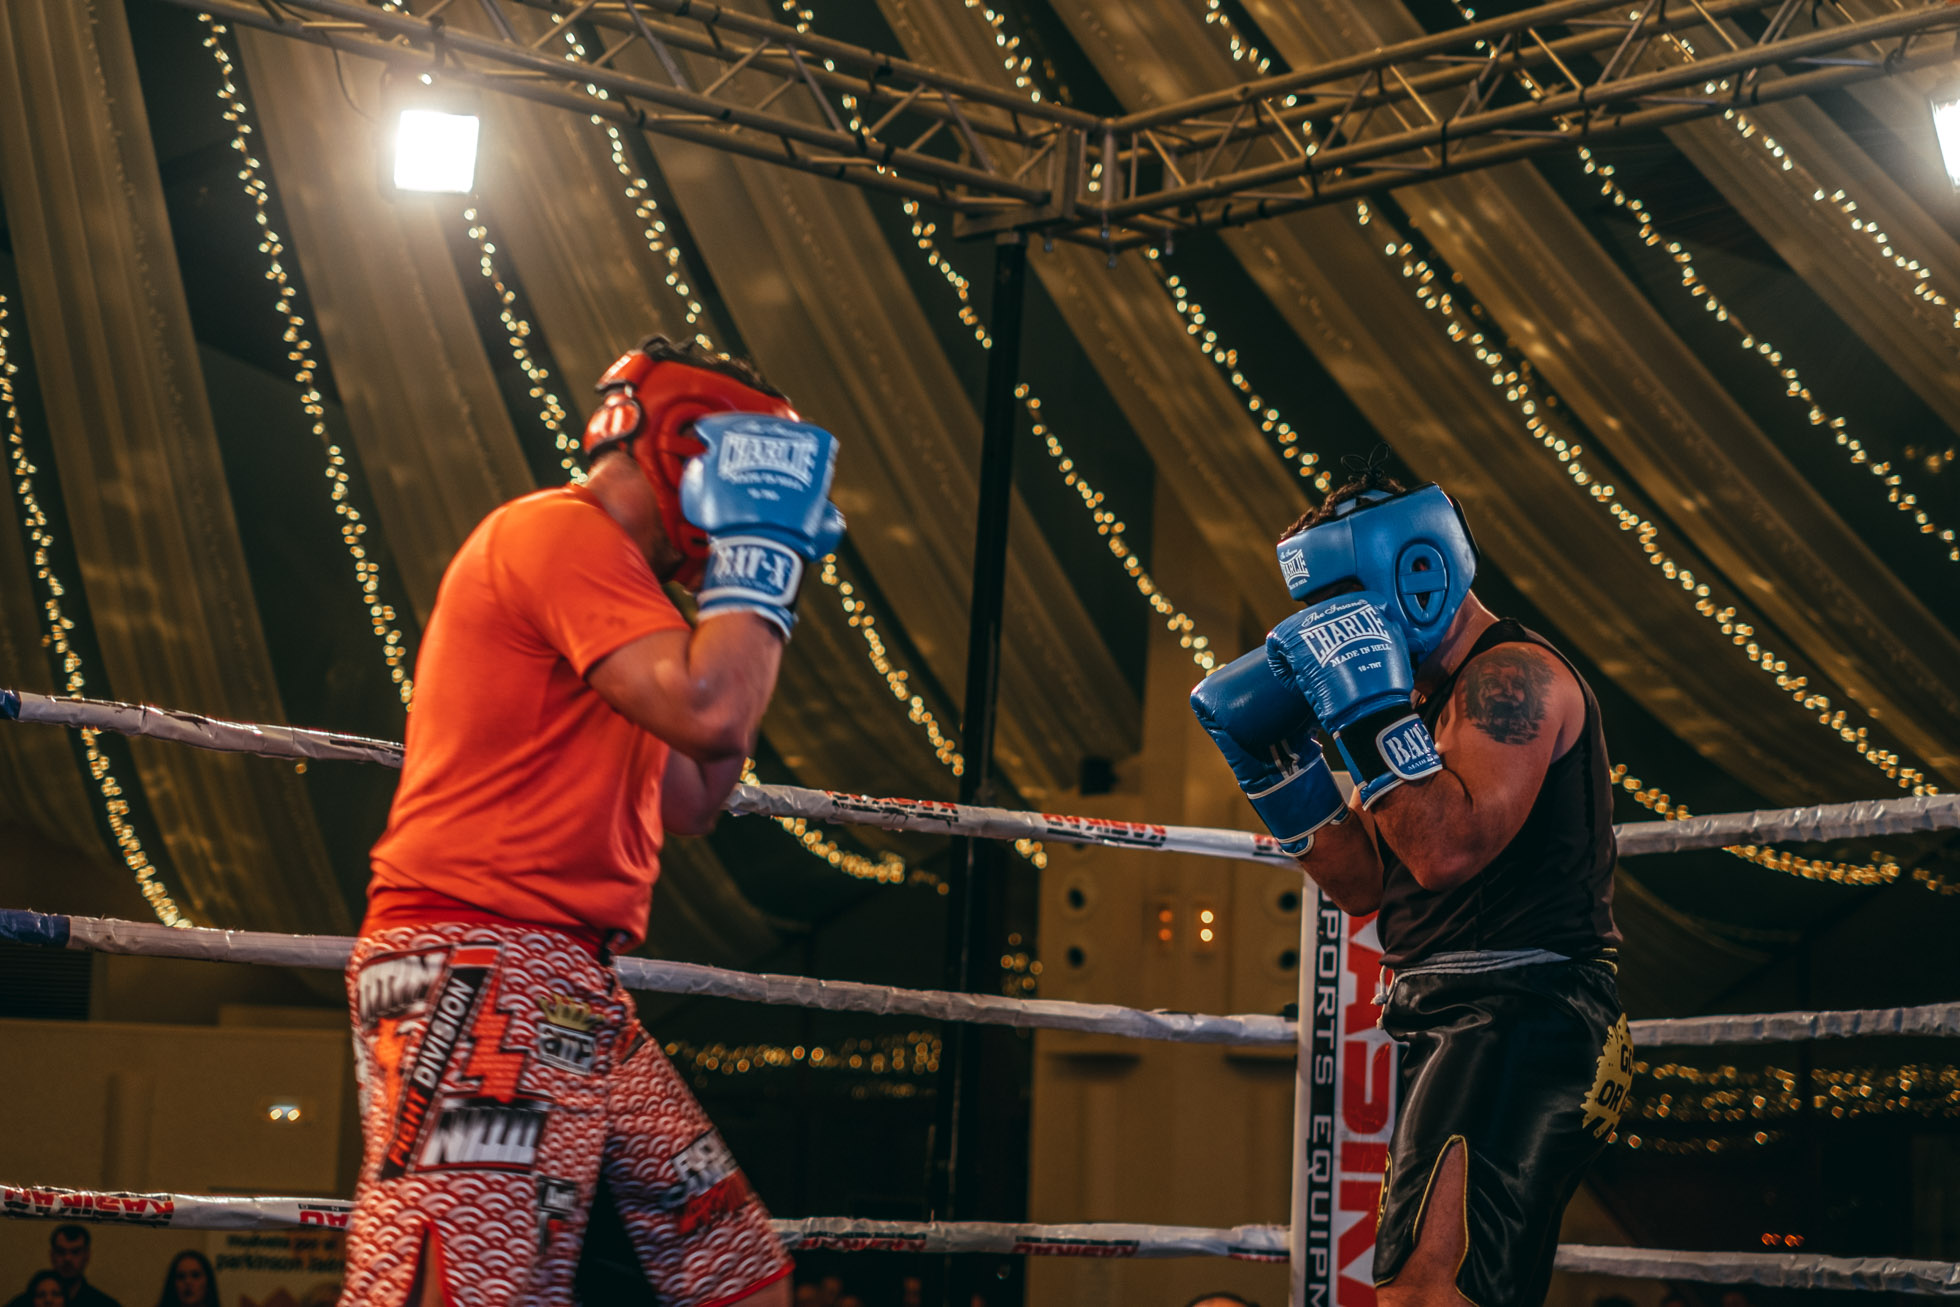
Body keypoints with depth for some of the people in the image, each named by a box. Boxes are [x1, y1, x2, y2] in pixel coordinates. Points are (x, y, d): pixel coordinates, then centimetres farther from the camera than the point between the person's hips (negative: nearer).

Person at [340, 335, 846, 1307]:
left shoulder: (598, 568, 25)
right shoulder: (561, 533, -6)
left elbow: (692, 803, 26)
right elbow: (709, 713, -20)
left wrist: (753, 607, 23)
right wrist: (759, 551, -5)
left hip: (578, 1003, 11)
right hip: (480, 975, -11)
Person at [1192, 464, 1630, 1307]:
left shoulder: (1511, 676, -9)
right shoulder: (1434, 701, 21)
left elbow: (1448, 850, -23)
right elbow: (1363, 884, 19)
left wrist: (1368, 710, -21)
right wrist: (1273, 760, 11)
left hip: (1519, 1019, -11)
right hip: (1460, 1027, 11)